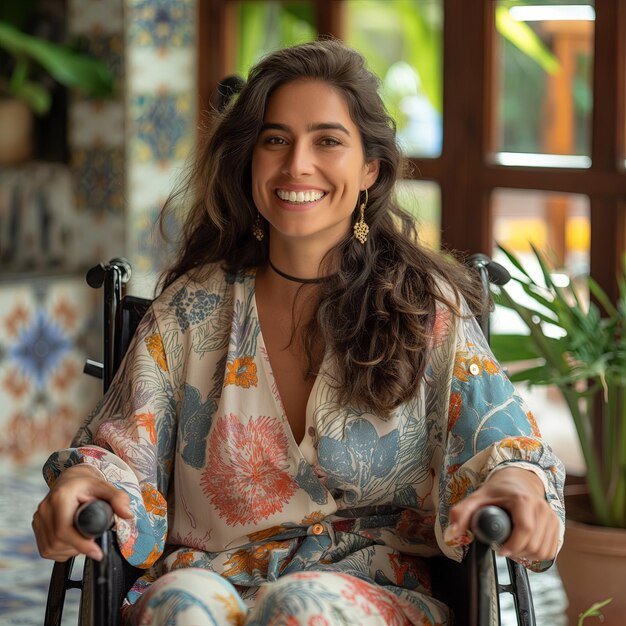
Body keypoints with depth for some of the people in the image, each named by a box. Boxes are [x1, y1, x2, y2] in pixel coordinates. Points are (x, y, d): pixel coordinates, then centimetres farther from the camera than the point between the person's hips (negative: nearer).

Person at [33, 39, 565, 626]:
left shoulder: (428, 307, 6)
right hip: (214, 574, 1)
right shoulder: (193, 309, 9)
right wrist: (81, 479, -18)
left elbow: (498, 444, -2)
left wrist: (519, 482, -27)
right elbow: (124, 455, 6)